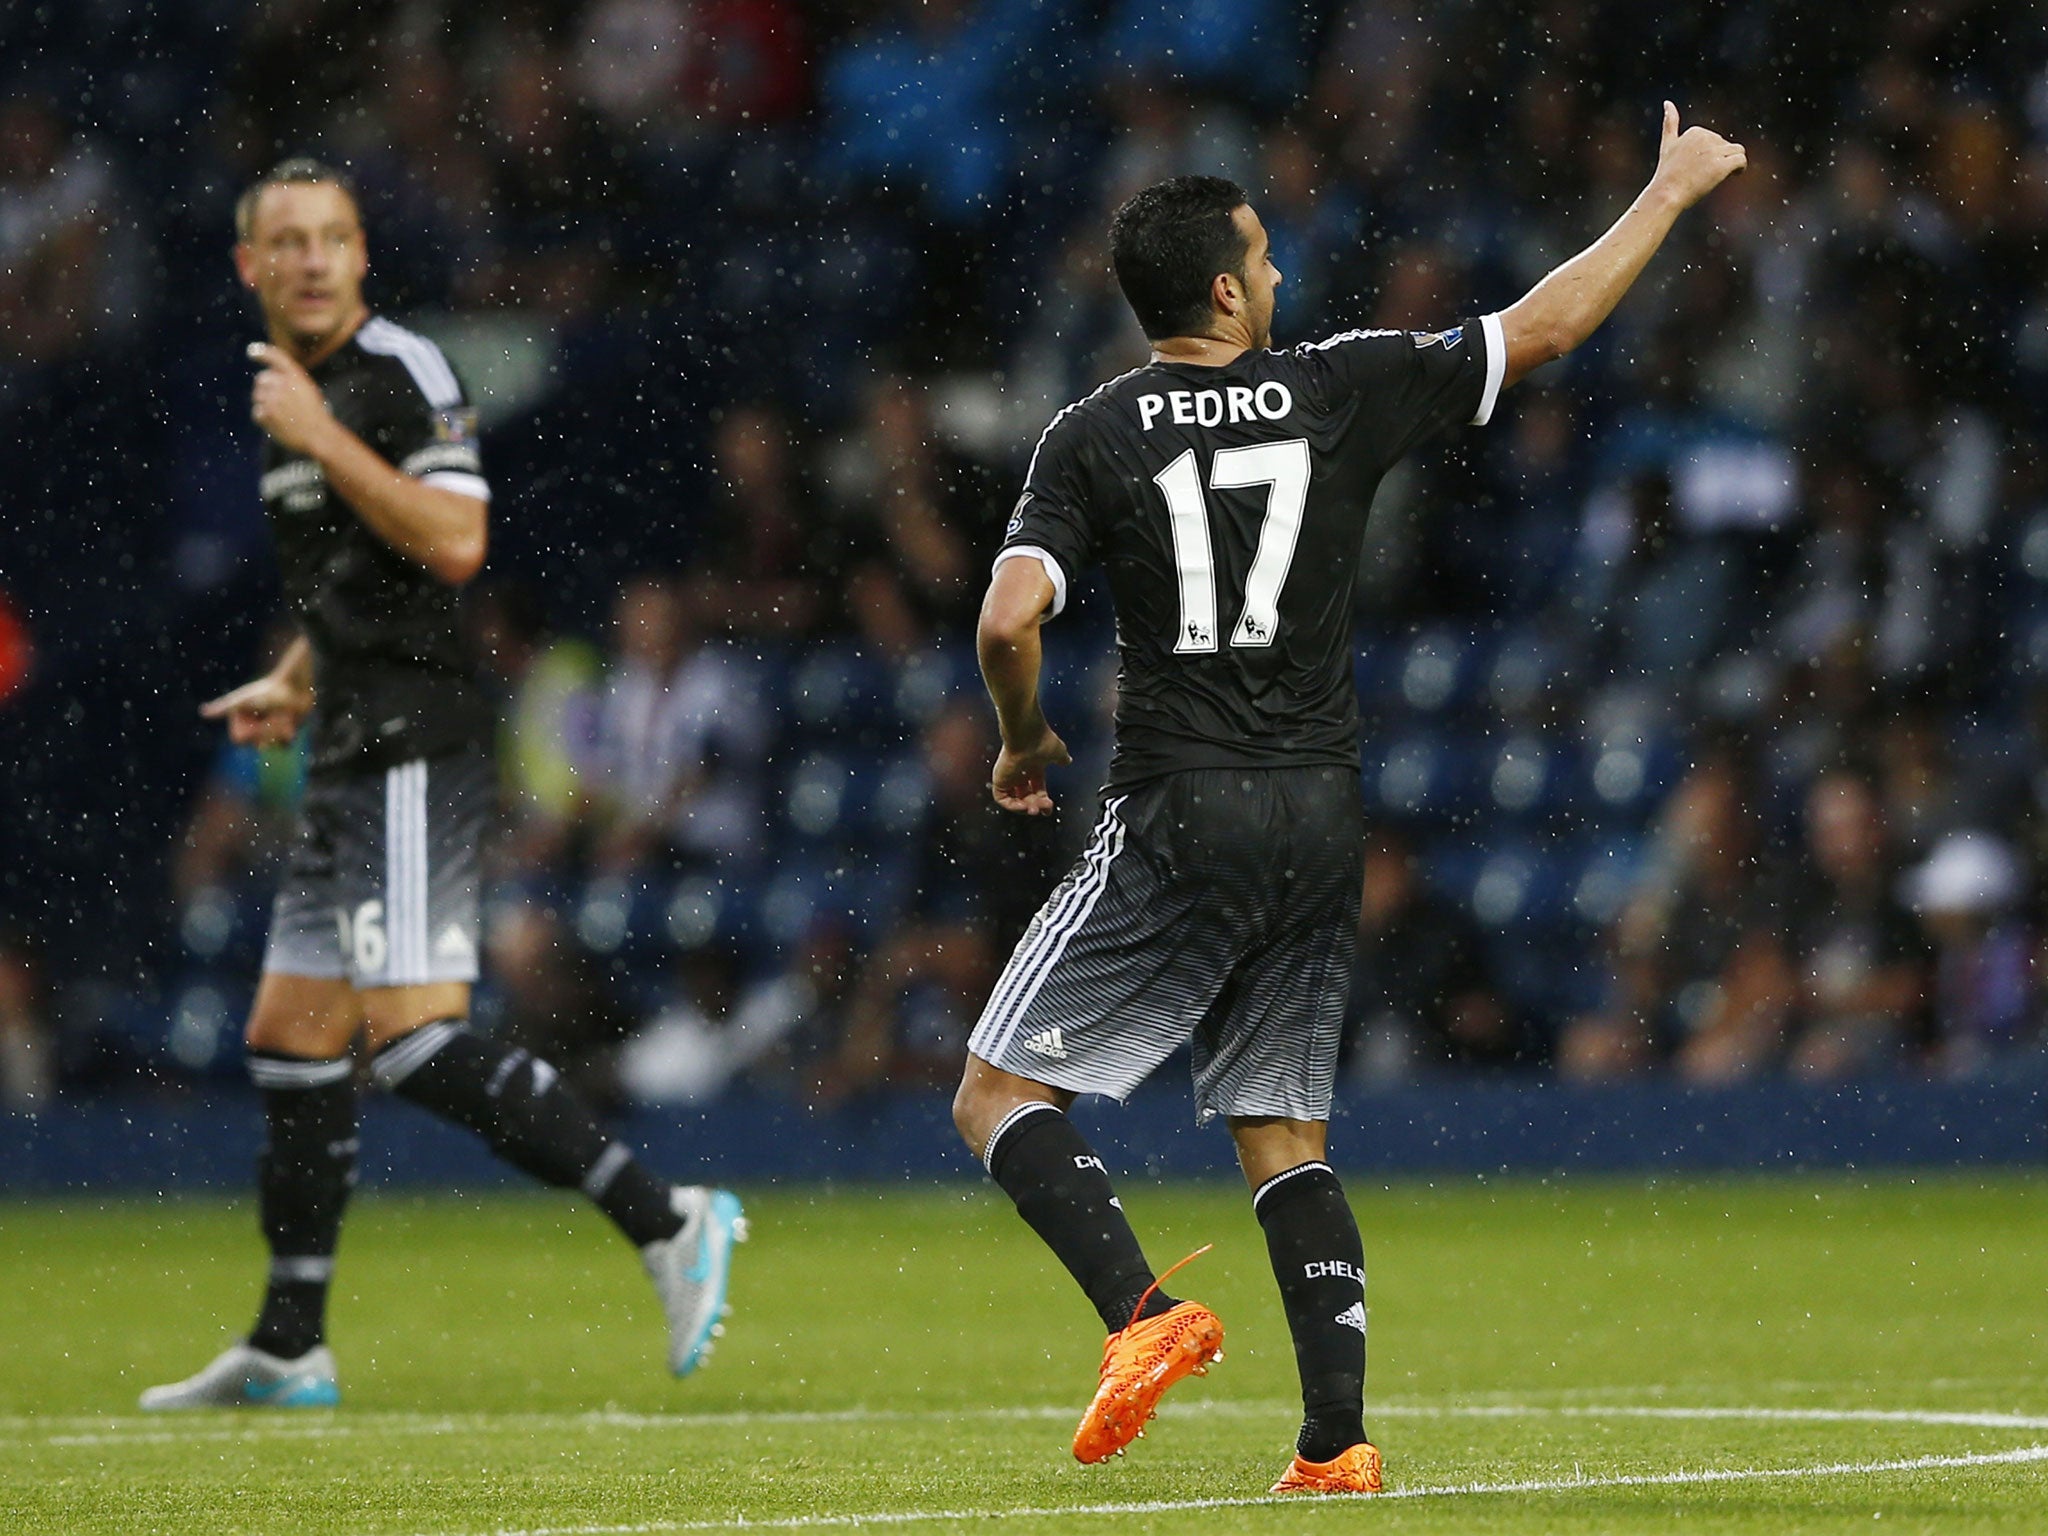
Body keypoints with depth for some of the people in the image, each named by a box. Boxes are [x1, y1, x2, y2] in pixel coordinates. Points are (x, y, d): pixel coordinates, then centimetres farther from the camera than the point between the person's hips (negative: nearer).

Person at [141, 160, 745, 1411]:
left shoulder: (402, 374, -9)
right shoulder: (290, 391, 19)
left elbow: (454, 544, -22)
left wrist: (322, 437, -20)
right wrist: (293, 683, 20)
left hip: (415, 753, -10)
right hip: (357, 757, 10)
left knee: (413, 1037, -18)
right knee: (292, 1041, 11)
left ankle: (665, 1220, -17)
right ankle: (289, 1350, 18)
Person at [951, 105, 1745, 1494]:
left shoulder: (1095, 437, -3)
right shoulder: (1341, 390, 2)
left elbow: (1010, 619, -14)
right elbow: (1546, 328, 10)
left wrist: (1025, 744, 6)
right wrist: (1669, 193, 23)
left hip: (1181, 820, -4)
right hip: (1324, 814, 4)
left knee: (1001, 1096, 2)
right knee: (1284, 1138, 11)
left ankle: (1145, 1313, -20)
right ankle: (1338, 1443, 1)